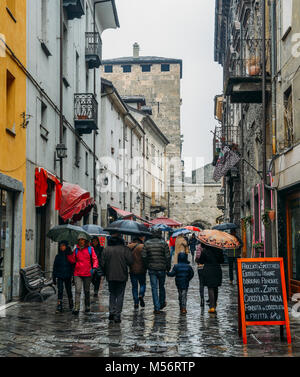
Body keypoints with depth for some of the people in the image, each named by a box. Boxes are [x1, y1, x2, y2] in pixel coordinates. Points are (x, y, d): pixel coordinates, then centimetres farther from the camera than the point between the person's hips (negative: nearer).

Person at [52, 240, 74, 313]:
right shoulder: (58, 256, 5)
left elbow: (73, 266, 1)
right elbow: (55, 267, 8)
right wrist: (54, 278, 5)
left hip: (68, 277, 0)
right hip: (60, 276, 0)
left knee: (69, 291, 10)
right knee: (60, 291, -10)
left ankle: (71, 305, 32)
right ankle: (59, 307, -13)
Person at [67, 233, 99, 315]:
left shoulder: (90, 249, 1)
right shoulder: (76, 250, 9)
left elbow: (95, 259, -1)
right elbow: (73, 260, 10)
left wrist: (94, 268, -16)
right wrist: (68, 254, -2)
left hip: (87, 273, -1)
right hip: (77, 273, 1)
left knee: (86, 291, 12)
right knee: (78, 290, -10)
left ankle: (87, 306, 28)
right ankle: (76, 308, -12)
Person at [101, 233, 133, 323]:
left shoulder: (106, 249, -1)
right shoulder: (125, 249, -8)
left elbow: (102, 264, -2)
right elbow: (131, 261, -12)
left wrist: (105, 272, 14)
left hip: (110, 276, 2)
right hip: (122, 276, -2)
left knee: (112, 294, 18)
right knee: (120, 295, 5)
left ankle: (112, 312, 6)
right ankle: (117, 315, 1)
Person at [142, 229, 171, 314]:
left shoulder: (147, 243, 0)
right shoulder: (164, 243, -5)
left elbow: (143, 256, -1)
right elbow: (167, 257, -7)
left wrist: (146, 266, 11)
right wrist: (168, 267, 5)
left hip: (151, 269, 0)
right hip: (162, 269, 0)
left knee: (154, 288, 3)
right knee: (161, 287, 18)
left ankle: (157, 308, -1)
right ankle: (162, 303, 33)